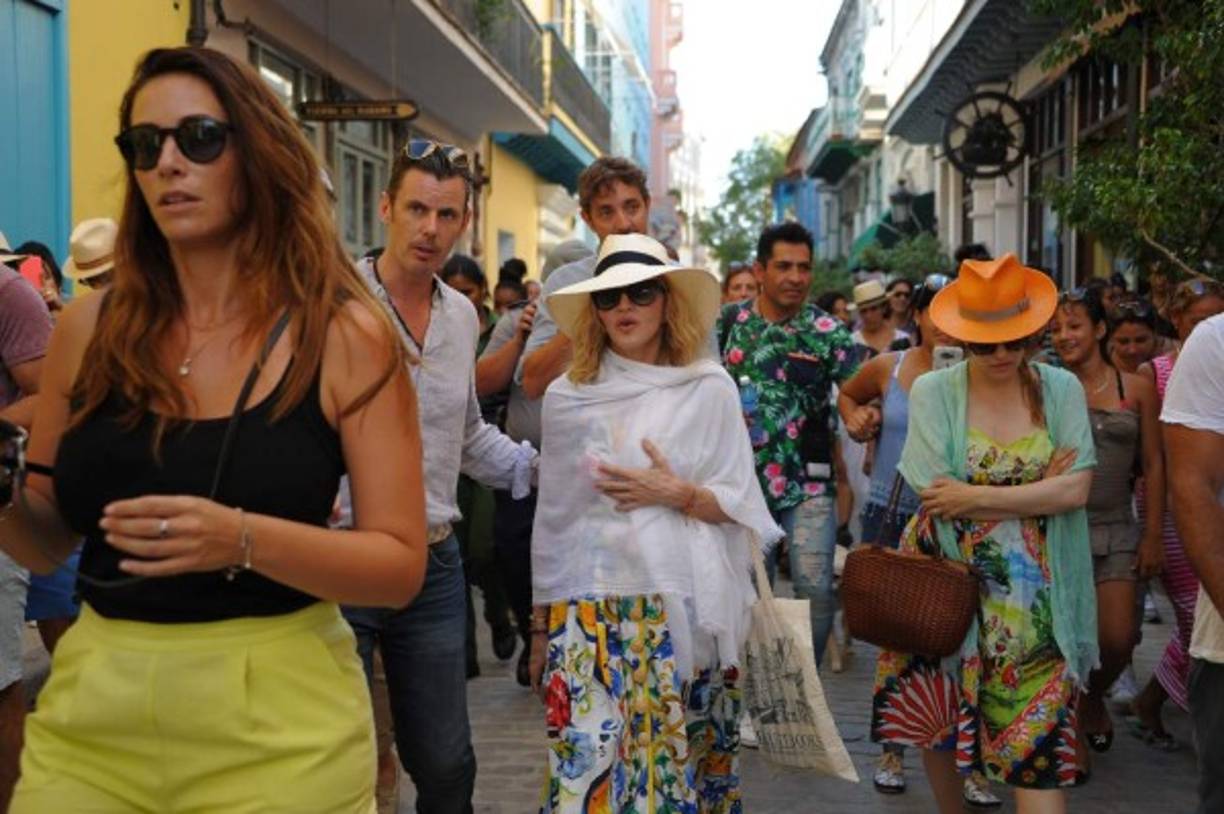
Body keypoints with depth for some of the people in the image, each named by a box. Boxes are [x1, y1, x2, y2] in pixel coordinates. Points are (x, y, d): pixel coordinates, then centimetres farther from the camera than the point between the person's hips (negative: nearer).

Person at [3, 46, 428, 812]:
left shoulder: (346, 336, -9)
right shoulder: (91, 328, 1)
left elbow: (401, 564, -10)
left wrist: (243, 540, -24)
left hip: (276, 723, -3)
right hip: (93, 708, 3)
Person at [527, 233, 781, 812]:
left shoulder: (710, 389, 1)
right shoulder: (567, 397, 4)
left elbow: (743, 508, 4)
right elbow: (551, 519, 9)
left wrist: (677, 494, -14)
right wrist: (541, 624, 10)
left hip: (684, 612, 0)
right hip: (587, 612, 1)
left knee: (675, 763, 6)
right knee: (588, 765, -4)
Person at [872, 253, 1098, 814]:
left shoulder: (1061, 389, -1)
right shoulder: (933, 391, -5)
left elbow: (1076, 490, -9)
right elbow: (936, 495, -13)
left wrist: (975, 497, -14)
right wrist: (1037, 488, -9)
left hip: (1034, 597, 0)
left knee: (1037, 734, -5)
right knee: (934, 725, 14)